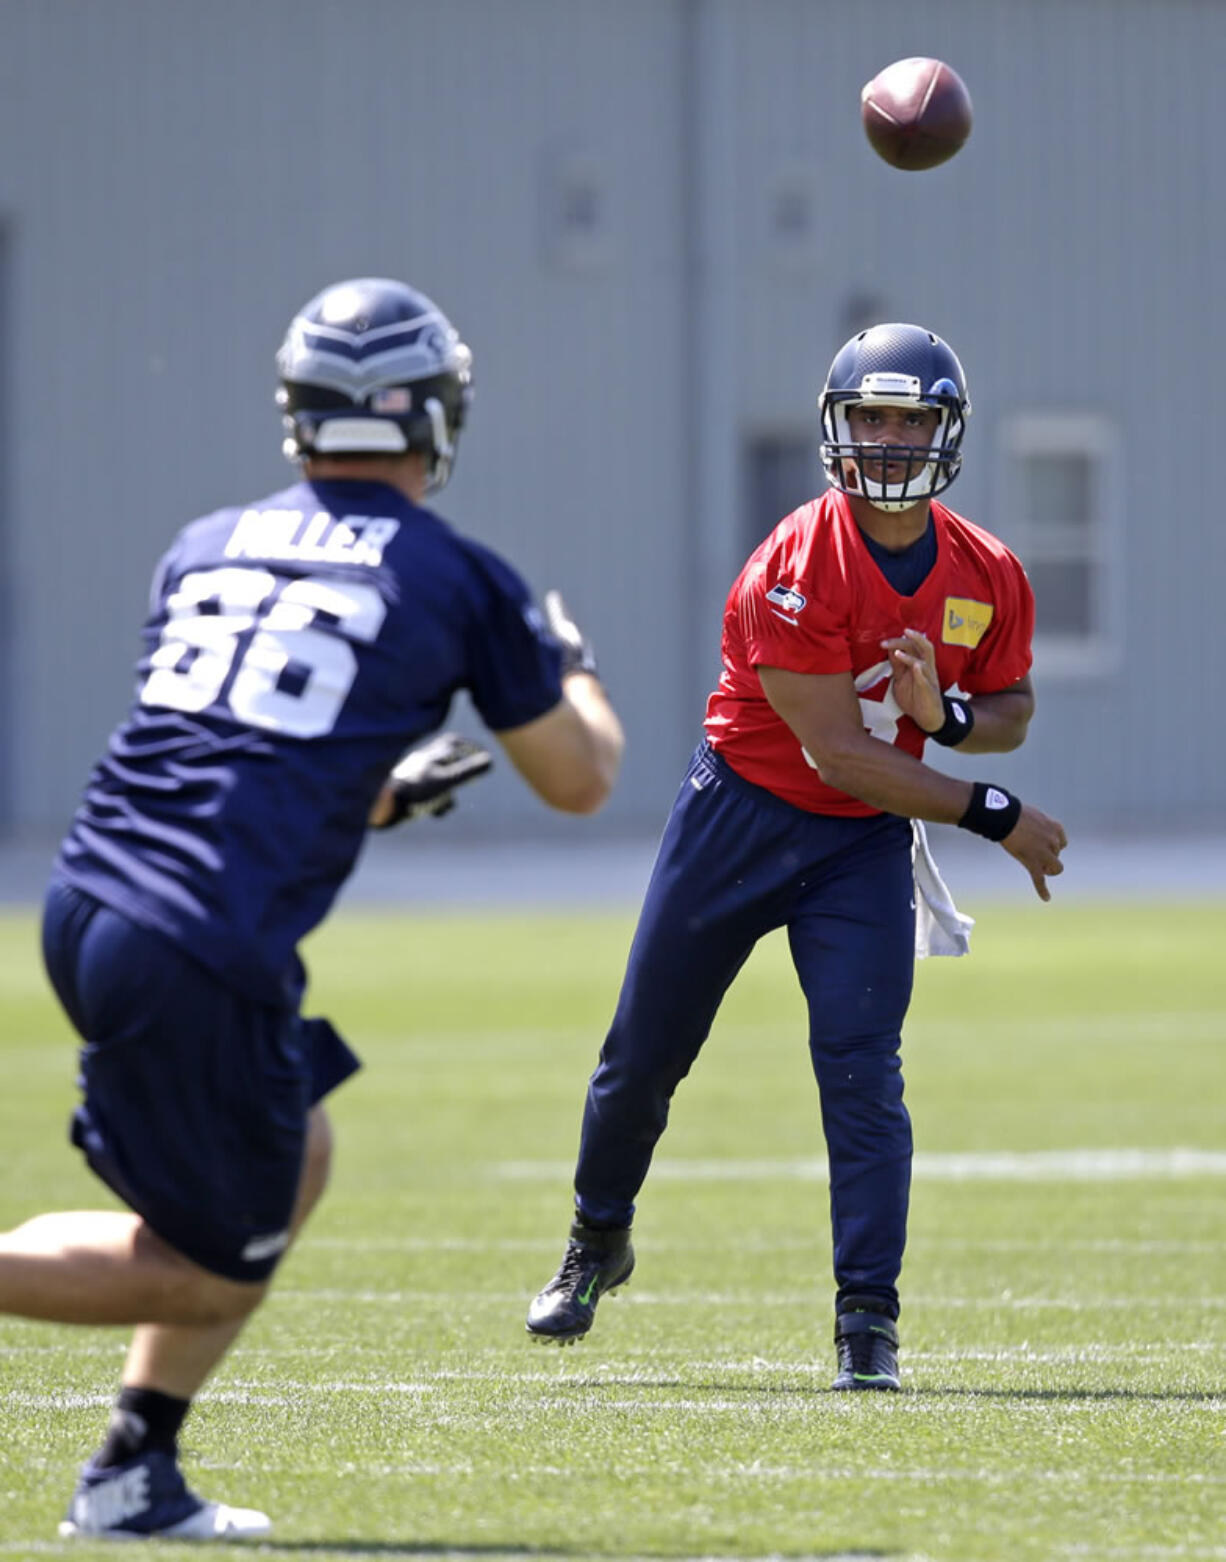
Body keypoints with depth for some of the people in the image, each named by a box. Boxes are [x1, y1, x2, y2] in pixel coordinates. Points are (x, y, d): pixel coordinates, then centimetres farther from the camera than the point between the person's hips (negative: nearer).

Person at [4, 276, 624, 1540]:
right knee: (213, 1268, 8)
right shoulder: (457, 581, 3)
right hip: (205, 958, -7)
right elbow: (581, 780, 16)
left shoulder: (203, 549, 16)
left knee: (294, 1163, 24)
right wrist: (570, 666, 36)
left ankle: (133, 1474, 20)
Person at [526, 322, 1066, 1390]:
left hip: (867, 843, 2)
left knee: (862, 1070, -12)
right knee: (645, 1054, 10)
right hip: (743, 813, -2)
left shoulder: (989, 579, -8)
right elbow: (835, 752, -25)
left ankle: (869, 1320, -8)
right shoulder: (796, 570, -25)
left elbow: (1011, 706, 9)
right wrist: (994, 816, -21)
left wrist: (944, 715, -17)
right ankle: (599, 1242, 36)